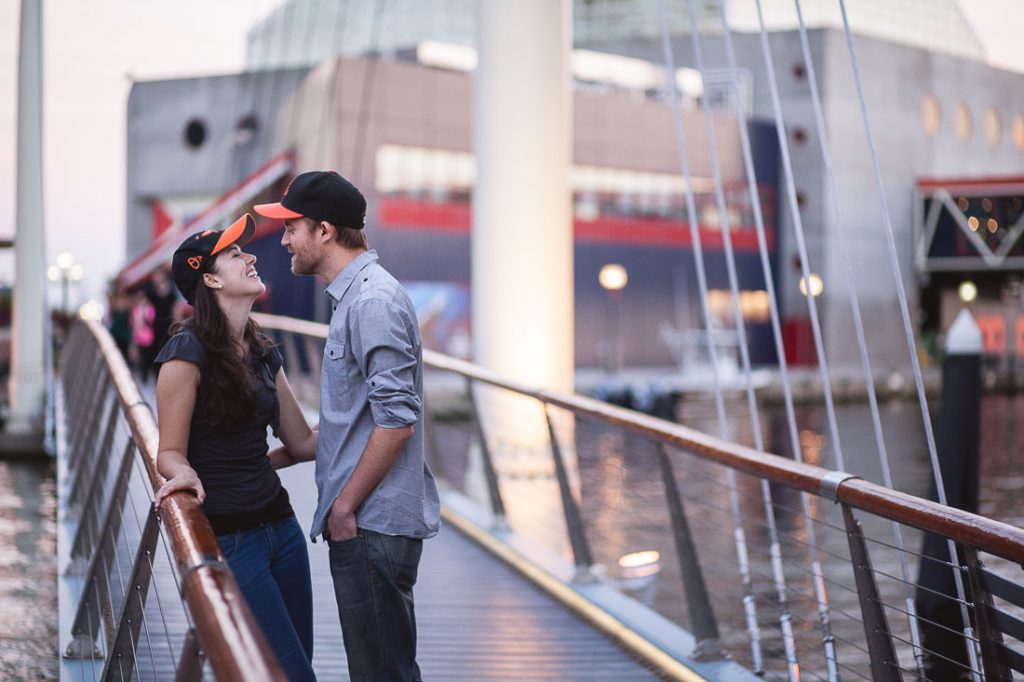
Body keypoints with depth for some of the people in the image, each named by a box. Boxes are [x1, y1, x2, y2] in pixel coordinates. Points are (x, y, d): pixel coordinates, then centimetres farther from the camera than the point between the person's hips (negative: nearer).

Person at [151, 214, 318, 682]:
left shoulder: (262, 352, 10)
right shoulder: (188, 350, -12)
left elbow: (302, 442, 13)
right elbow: (170, 451, -10)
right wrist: (185, 474, -31)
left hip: (280, 525, 8)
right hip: (226, 538, -7)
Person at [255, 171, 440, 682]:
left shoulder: (373, 301, -17)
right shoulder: (353, 296, 16)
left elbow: (396, 420, -22)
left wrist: (344, 506, -16)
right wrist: (275, 455, 20)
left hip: (371, 524, -10)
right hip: (365, 522, 10)